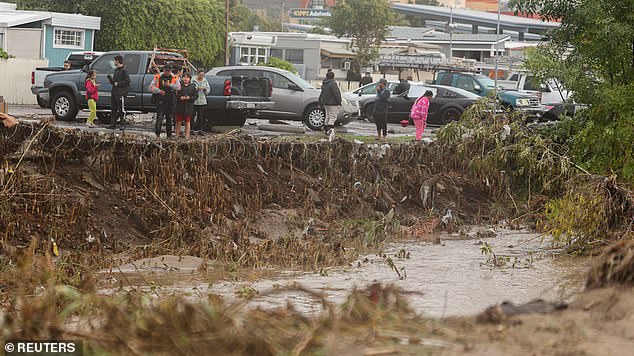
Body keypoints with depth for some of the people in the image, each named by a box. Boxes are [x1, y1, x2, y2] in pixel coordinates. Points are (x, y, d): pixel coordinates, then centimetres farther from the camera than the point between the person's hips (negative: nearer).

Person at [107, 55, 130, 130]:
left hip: (121, 93, -9)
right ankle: (113, 124, 13)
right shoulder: (116, 70, 20)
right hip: (114, 93, 9)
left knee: (121, 110, -6)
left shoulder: (124, 71, -8)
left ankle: (123, 125, -3)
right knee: (113, 109, 9)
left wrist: (118, 84, -16)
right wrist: (111, 78, 5)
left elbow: (127, 81, -16)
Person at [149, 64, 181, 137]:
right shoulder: (158, 78, 6)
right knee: (159, 117, -11)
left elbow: (178, 87, -7)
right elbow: (151, 87, 1)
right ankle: (157, 133, -4)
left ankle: (169, 134, 15)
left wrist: (170, 85, -21)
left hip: (170, 101, 2)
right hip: (160, 100, -2)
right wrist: (159, 91, -16)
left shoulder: (174, 78, 7)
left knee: (169, 118, 8)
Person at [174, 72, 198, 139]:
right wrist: (180, 97, -13)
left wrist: (189, 98, -12)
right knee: (178, 122, 3)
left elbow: (196, 96, 4)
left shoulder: (193, 87, 5)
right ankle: (177, 135, 11)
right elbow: (175, 95, 5)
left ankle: (187, 136, 10)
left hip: (188, 107, 0)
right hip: (179, 106, 0)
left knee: (187, 122, 5)